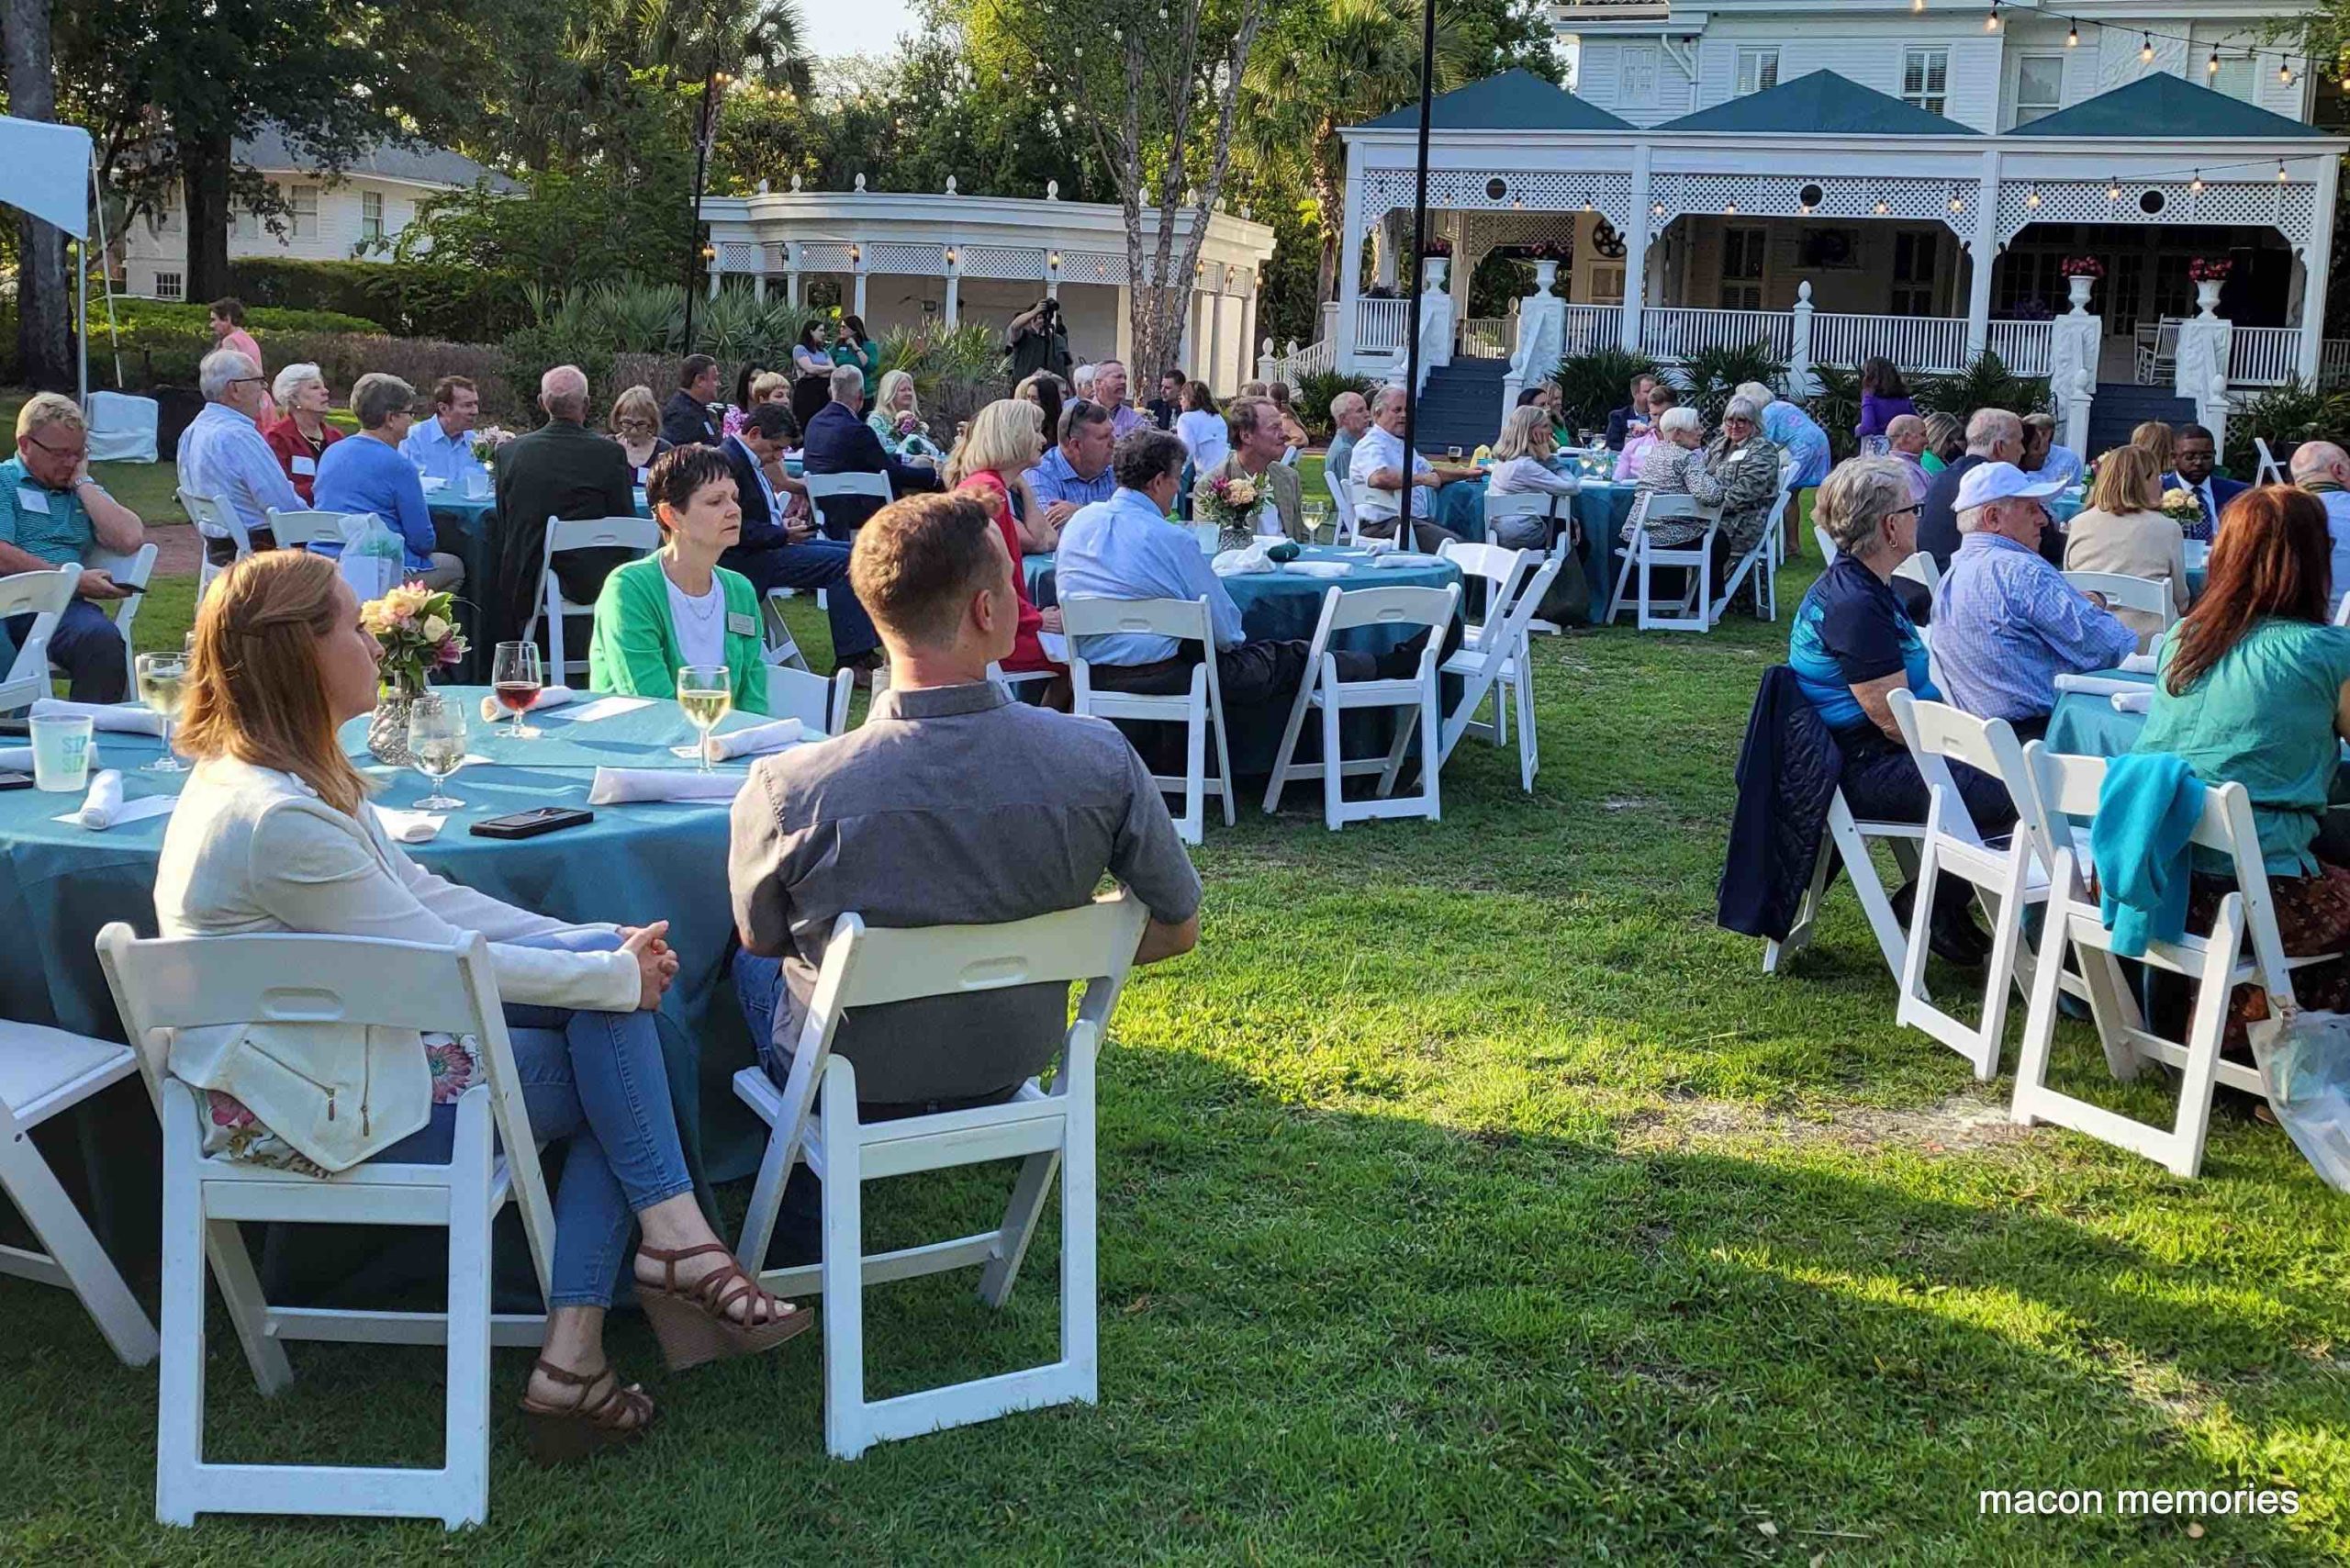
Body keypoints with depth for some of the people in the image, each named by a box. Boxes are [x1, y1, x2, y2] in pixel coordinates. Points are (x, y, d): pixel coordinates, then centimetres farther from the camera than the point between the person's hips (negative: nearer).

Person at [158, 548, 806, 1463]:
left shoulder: (268, 773, 7)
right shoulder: (276, 819, -26)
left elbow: (426, 896, 8)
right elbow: (443, 959, -20)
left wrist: (600, 945, -1)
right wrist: (616, 975, -10)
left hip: (334, 1043, 9)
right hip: (310, 1108, -9)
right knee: (611, 1045, -5)